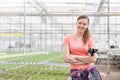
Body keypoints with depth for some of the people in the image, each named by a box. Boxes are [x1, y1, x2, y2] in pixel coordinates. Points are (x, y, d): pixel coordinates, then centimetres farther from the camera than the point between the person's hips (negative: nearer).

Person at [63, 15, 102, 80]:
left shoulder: (89, 39, 2)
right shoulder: (68, 38, 0)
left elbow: (93, 59, -8)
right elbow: (66, 59, -9)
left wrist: (75, 56, -9)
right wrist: (86, 60, -9)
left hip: (91, 71, 1)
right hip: (76, 73, -1)